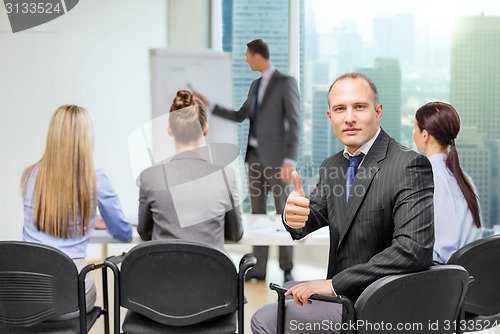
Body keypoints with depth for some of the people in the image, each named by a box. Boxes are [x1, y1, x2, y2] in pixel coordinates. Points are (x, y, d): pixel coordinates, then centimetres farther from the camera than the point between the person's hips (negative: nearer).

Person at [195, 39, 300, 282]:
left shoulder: (286, 82, -10)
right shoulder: (256, 85, 15)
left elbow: (294, 123, -15)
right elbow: (240, 116, 23)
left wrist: (290, 160, -22)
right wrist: (209, 105, 21)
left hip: (275, 156, -8)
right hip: (255, 155, 8)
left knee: (283, 212, 0)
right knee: (257, 212, 8)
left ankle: (286, 269, 10)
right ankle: (259, 268, 14)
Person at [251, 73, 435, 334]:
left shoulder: (411, 165, -17)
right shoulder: (331, 166, 8)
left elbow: (414, 247, -26)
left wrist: (335, 283, -25)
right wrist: (295, 217, -17)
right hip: (342, 295, 8)